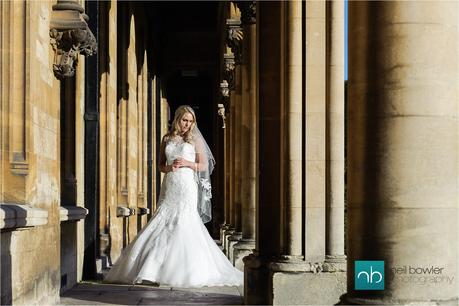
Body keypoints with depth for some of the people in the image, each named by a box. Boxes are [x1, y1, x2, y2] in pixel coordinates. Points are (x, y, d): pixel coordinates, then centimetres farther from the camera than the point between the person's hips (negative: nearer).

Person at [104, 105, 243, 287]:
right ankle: (153, 268, 6)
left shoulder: (195, 139, 5)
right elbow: (160, 165, 16)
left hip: (187, 186, -3)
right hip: (169, 186, 3)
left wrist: (187, 163, -12)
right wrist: (169, 168, -6)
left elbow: (204, 166, 4)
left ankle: (188, 272, -3)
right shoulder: (167, 139, 13)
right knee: (163, 225, 0)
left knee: (184, 225, -9)